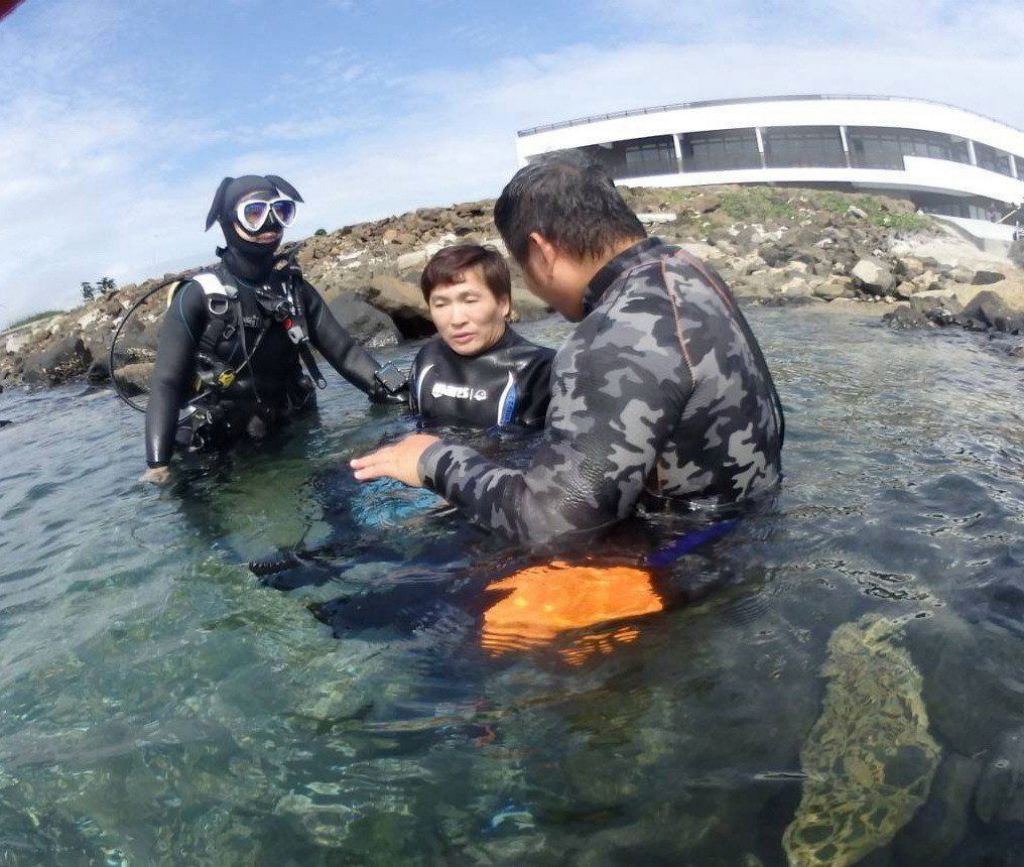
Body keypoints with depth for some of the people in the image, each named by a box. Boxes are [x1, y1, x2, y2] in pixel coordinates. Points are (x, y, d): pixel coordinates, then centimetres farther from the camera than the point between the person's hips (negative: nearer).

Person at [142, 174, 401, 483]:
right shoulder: (198, 297, -11)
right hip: (221, 449, -3)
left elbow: (343, 350, -2)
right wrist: (157, 465, -29)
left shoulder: (294, 289, 3)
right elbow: (166, 386, -17)